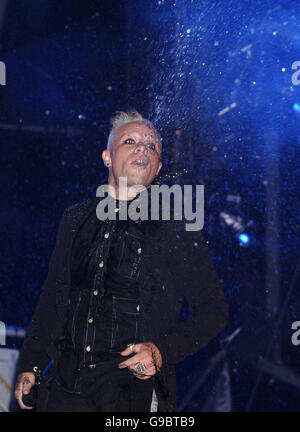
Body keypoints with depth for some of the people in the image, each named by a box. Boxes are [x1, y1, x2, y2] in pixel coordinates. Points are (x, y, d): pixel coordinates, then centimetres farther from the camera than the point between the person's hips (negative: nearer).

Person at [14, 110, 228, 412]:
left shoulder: (177, 229, -1)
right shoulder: (75, 219, 11)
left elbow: (213, 311, 1)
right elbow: (51, 298, 16)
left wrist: (162, 351, -12)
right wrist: (30, 365, 12)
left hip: (135, 387, -3)